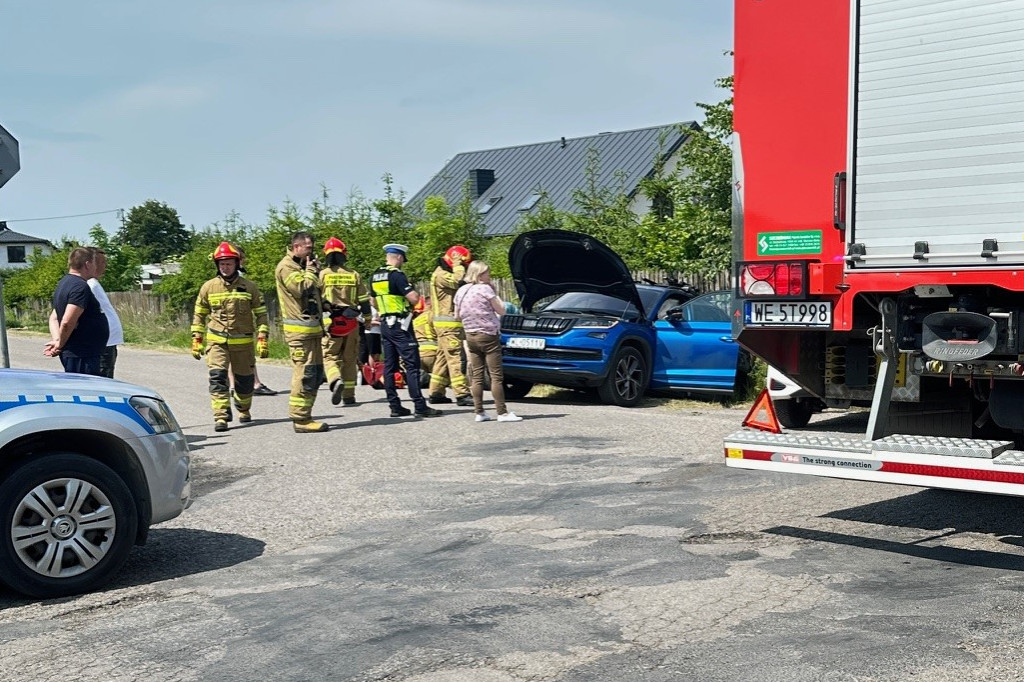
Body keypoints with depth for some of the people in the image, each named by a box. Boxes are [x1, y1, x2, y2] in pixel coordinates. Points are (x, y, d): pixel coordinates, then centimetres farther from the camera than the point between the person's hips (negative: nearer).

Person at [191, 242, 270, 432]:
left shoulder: (249, 287, 1)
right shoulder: (208, 287, 4)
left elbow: (261, 314, 5)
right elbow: (199, 315, 12)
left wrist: (262, 339, -2)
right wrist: (196, 340, 8)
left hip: (243, 342, 0)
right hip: (217, 341, 0)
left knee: (244, 379, 11)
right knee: (217, 377, -16)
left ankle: (244, 410, 35)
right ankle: (221, 417, -17)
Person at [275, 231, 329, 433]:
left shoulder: (301, 266, 24)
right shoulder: (286, 267, -7)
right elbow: (302, 288, -20)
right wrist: (311, 271, -6)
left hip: (312, 328, 10)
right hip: (299, 329, -10)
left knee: (316, 372, 10)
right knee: (305, 373, -12)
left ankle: (304, 416, 16)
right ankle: (300, 419, -10)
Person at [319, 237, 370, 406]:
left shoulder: (322, 275, -2)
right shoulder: (354, 275, 5)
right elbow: (364, 301, 7)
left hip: (330, 322, -2)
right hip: (351, 322, 2)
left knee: (330, 356, 4)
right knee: (349, 359, 12)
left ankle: (336, 380, -25)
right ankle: (349, 395, 14)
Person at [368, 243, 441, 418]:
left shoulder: (375, 276, 12)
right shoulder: (396, 275, -14)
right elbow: (413, 298, -19)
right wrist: (416, 293, 2)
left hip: (384, 324, 8)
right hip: (400, 325, -8)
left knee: (389, 366, 8)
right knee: (412, 365, -7)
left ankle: (395, 406, 9)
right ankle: (420, 406, -10)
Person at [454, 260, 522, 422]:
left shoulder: (461, 291, 8)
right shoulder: (485, 289, -11)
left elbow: (457, 315, 17)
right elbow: (501, 310, -4)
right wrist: (494, 293, 5)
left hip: (471, 336, 7)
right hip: (488, 336, -6)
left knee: (477, 377, 8)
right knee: (496, 376, -5)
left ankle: (479, 412, 8)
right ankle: (502, 413, -6)